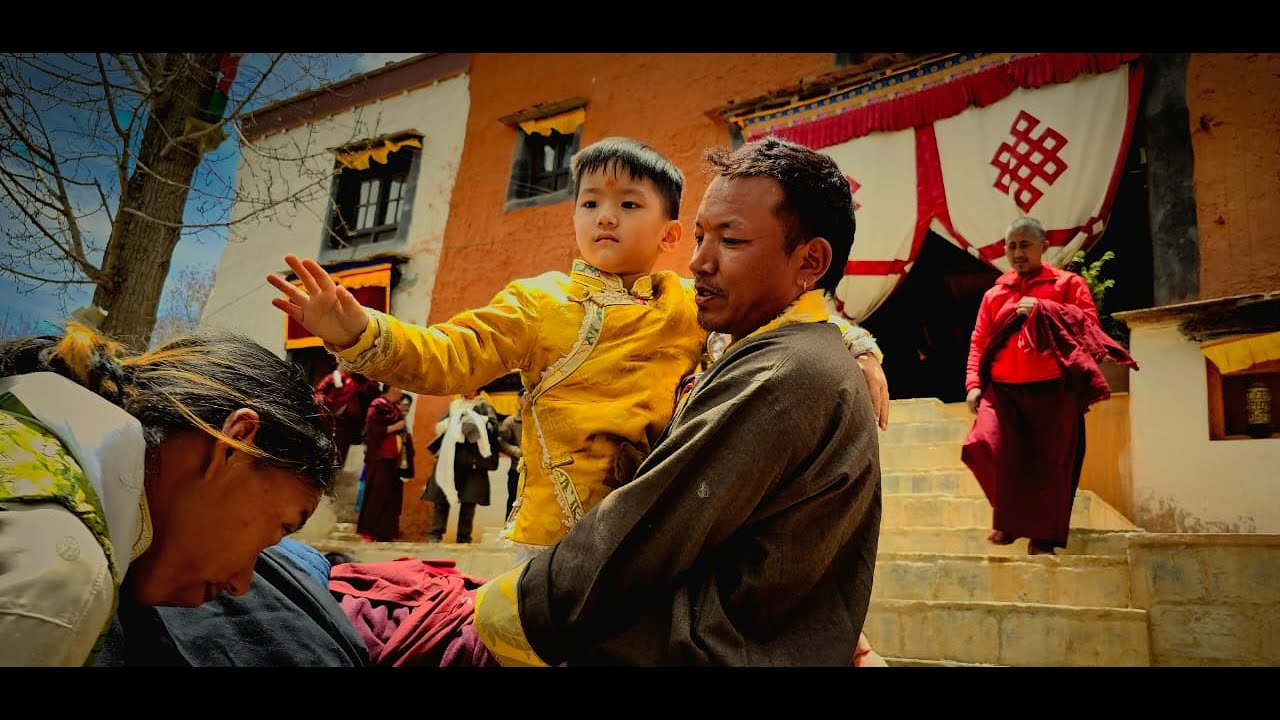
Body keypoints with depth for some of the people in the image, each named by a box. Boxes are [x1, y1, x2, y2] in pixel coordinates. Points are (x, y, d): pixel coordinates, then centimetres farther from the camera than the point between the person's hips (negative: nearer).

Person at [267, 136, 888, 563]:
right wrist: (358, 333, -21)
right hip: (562, 535, -1)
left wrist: (854, 345, -4)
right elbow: (448, 357, -6)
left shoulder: (697, 303, 7)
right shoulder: (536, 303, 2)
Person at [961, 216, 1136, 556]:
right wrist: (973, 384, 1)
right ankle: (1008, 519, 5)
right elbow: (978, 342, 14)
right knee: (984, 444, -18)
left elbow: (1089, 322, -4)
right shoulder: (995, 294, 17)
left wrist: (1041, 308, -11)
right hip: (1003, 388, 2)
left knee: (1048, 463, -2)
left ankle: (1042, 537, 13)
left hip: (1052, 389, -2)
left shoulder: (1068, 283, 9)